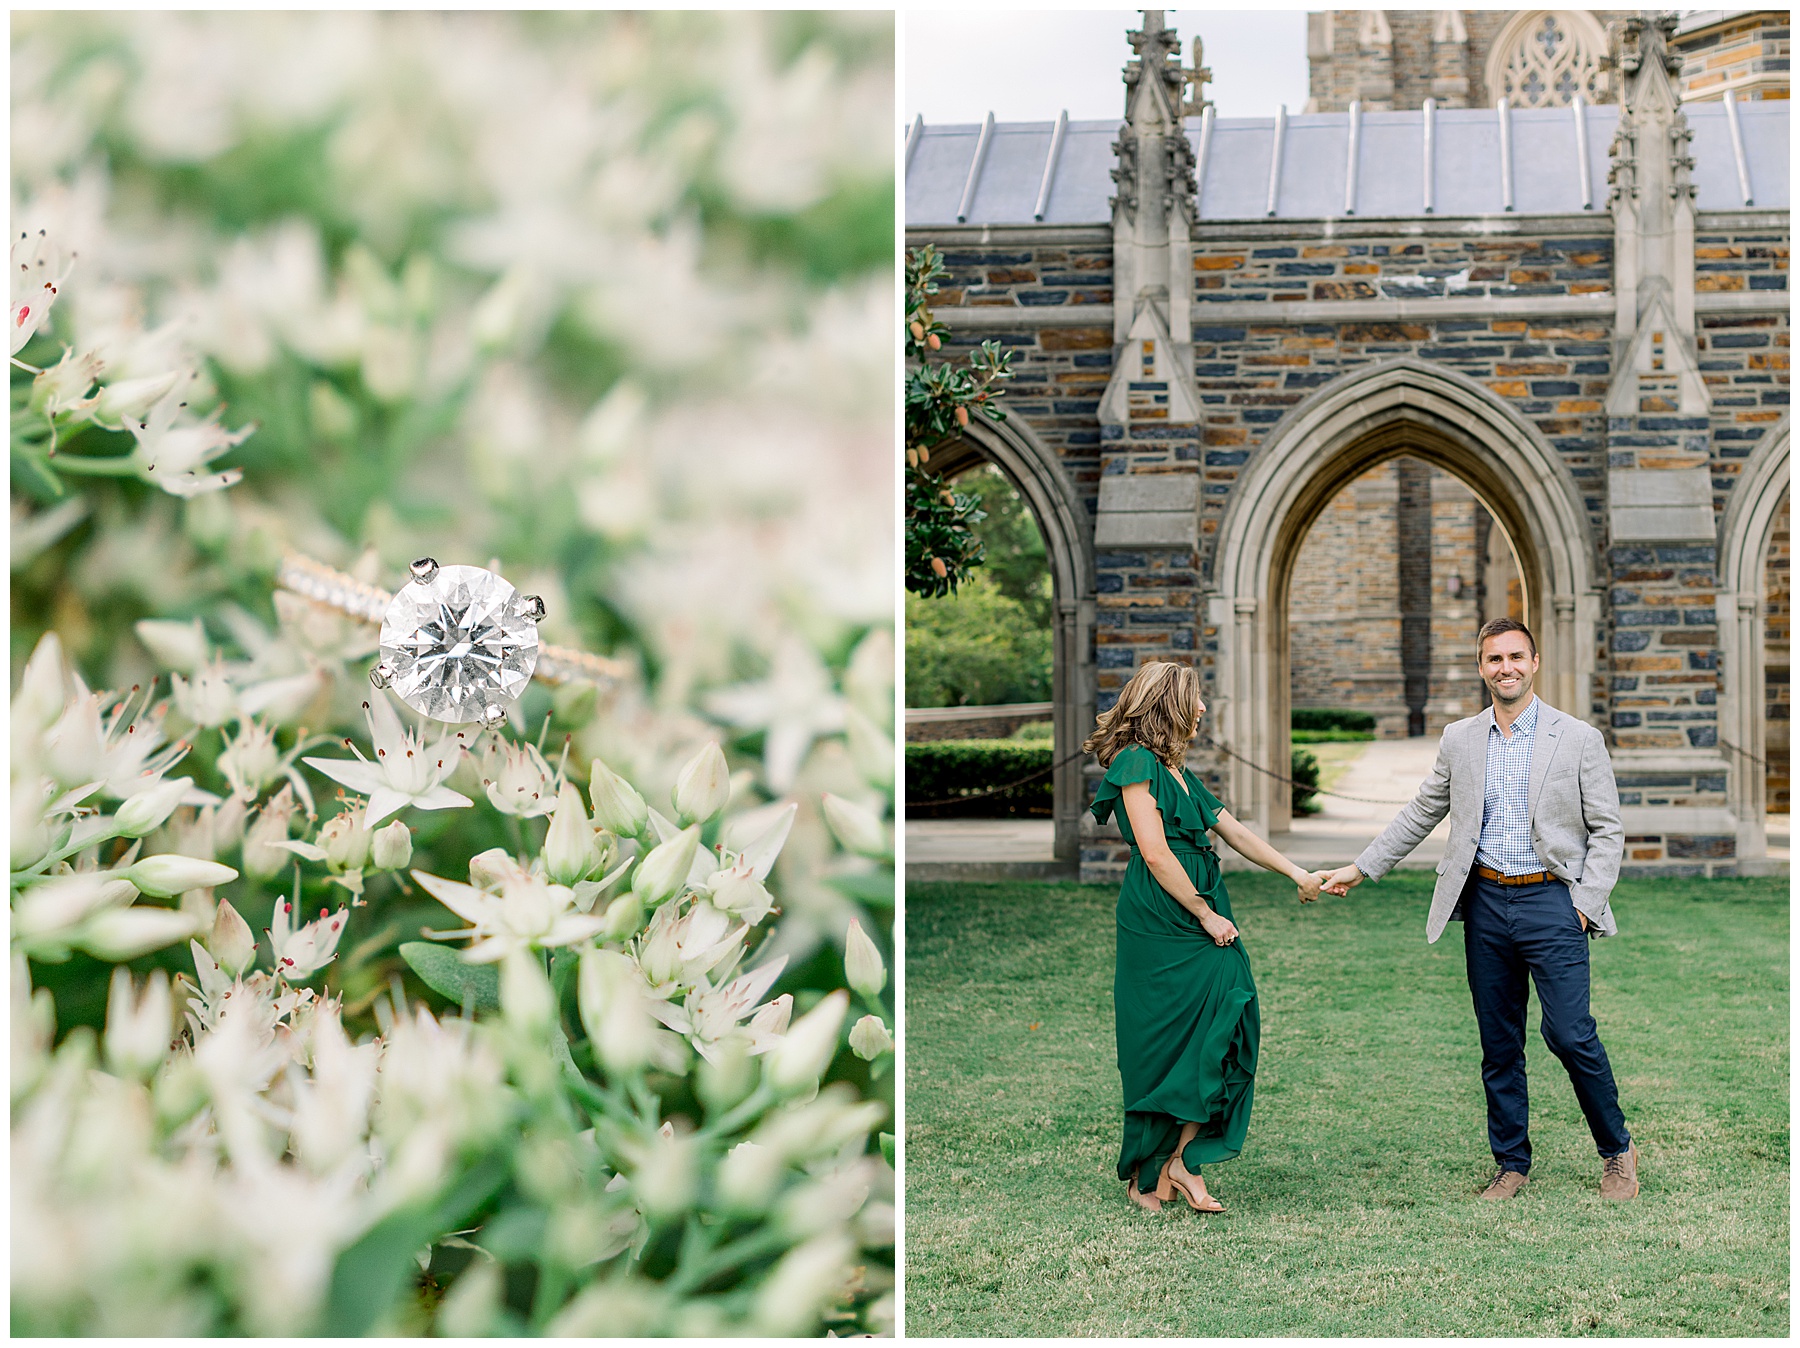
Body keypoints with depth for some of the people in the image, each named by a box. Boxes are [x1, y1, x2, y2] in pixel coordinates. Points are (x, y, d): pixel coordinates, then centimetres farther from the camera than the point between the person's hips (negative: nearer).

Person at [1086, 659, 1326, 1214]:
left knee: (1219, 1031, -1)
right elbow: (1155, 855, -15)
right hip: (1158, 923, -9)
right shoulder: (1136, 763, -9)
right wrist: (1206, 914, -10)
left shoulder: (1177, 771, 19)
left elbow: (1234, 831, 23)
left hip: (1202, 915, 9)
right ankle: (1146, 1174, 7)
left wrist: (1297, 873, 20)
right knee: (1160, 1046, -3)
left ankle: (1183, 1159, 2)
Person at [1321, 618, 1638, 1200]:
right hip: (1485, 901, 4)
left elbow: (1607, 830, 0)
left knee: (1570, 1035, -9)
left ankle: (1617, 1151, 12)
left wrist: (1586, 904, -9)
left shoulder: (1579, 739, -1)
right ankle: (1511, 1163, 20)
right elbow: (1420, 814, 17)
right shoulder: (1459, 739, 9)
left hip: (1551, 901, -4)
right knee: (1499, 1044, 8)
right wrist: (1360, 869, 14)